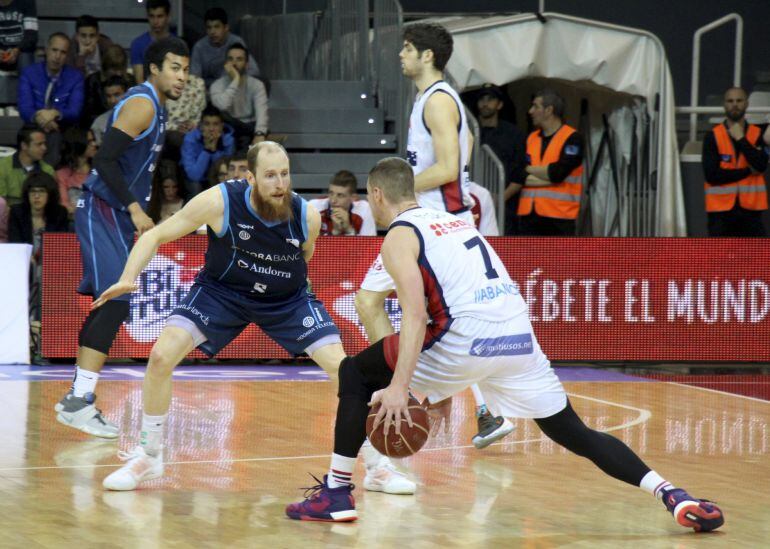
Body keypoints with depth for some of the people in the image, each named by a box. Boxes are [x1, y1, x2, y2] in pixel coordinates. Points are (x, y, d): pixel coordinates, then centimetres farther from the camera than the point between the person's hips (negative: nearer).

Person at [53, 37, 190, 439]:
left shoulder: (155, 108, 17)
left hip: (115, 215, 10)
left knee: (108, 306, 12)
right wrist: (134, 208, -25)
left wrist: (138, 214, 22)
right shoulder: (142, 104, -14)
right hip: (103, 211, -10)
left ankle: (78, 398, 18)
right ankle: (78, 401, -20)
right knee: (117, 302, -18)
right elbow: (104, 159, -22)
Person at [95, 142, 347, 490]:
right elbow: (156, 235, -19)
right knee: (161, 357, -18)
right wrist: (127, 279, -32)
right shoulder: (219, 202, -28)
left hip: (288, 298, 1)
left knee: (342, 368, -14)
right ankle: (148, 457, 3)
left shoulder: (307, 216, -22)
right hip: (222, 291, -1)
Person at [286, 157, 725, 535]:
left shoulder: (399, 236, 5)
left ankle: (336, 492, 7)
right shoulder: (454, 222, 29)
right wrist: (442, 386, 40)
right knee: (575, 433, 12)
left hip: (469, 338, -7)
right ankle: (672, 494, -3)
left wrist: (399, 386, -18)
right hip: (520, 334, 7)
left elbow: (416, 315, -11)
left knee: (356, 374, 10)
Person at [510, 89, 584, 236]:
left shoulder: (572, 139, -3)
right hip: (529, 216, 6)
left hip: (558, 218, -6)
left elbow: (558, 173, -16)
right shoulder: (531, 139, 14)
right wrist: (547, 179, -12)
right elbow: (520, 178, 3)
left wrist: (530, 169, -2)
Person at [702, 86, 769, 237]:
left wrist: (741, 139, -12)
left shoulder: (757, 134, 5)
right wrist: (748, 171, -8)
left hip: (750, 209, 1)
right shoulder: (712, 136, -1)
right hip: (721, 209, -1)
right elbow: (711, 175, -11)